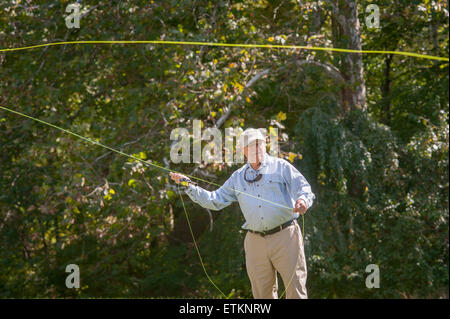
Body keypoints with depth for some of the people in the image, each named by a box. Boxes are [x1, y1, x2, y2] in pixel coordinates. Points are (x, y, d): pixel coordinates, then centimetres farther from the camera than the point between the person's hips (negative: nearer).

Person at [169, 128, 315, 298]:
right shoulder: (238, 177, 16)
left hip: (285, 235, -4)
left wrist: (303, 200, -28)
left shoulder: (281, 166, 5)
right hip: (256, 242, 4)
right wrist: (189, 186, 8)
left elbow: (304, 188, -4)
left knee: (296, 290, -5)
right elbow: (215, 200, 18)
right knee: (262, 294, 7)